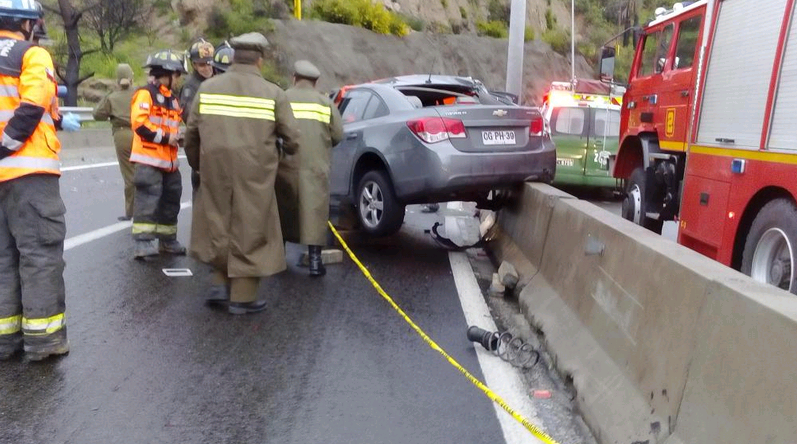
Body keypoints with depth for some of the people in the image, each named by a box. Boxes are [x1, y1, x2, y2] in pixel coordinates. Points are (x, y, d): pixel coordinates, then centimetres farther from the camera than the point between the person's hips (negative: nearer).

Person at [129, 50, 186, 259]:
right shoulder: (146, 94, -7)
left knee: (170, 201, 13)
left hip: (169, 160, 9)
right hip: (149, 159, -9)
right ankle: (143, 242, -8)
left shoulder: (172, 100, 20)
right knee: (147, 201, -11)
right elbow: (139, 123, -18)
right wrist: (165, 138, -16)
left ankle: (168, 240, 24)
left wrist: (177, 137, 8)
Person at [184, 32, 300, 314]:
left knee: (220, 227, 21)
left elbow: (191, 134, 8)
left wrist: (198, 165, 24)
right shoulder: (273, 93, -2)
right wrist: (285, 150, 20)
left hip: (215, 172, 3)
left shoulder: (208, 88, 6)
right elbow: (292, 139, -3)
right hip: (254, 175, -3)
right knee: (249, 232, 7)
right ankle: (242, 297, 14)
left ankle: (221, 283, 22)